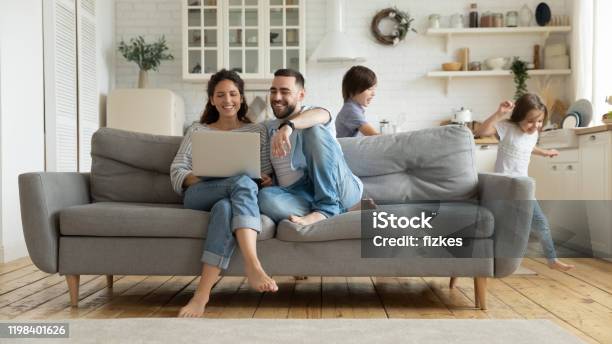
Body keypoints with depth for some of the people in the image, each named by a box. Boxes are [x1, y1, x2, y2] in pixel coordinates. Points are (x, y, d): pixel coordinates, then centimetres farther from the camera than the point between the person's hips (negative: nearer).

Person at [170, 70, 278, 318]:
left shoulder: (258, 131, 22)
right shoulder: (197, 130, 21)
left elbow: (267, 174, 15)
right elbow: (176, 171, 10)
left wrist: (267, 181, -10)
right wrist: (199, 177, -12)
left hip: (233, 198, 1)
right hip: (199, 196, -1)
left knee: (225, 207, -40)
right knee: (243, 182, -36)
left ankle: (203, 292, -48)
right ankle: (253, 266, -51)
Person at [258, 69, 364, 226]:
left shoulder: (314, 114, 7)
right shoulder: (267, 128, 23)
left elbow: (320, 115, -19)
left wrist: (288, 125, -40)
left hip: (340, 190, -2)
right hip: (298, 193, 3)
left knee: (314, 130, -23)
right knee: (266, 197, -29)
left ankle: (326, 207, -29)